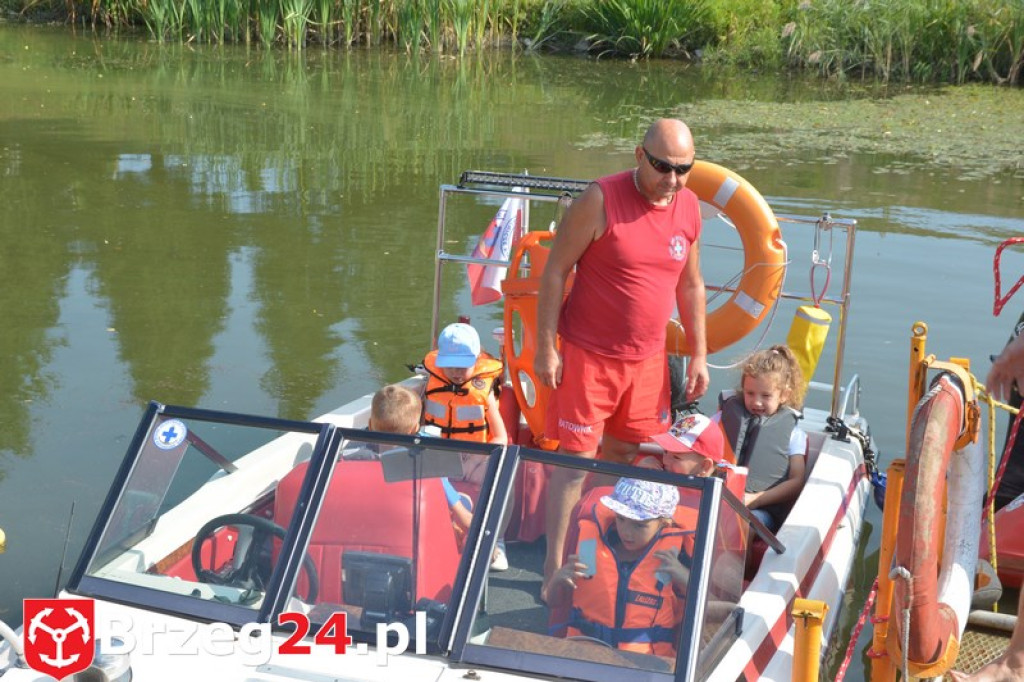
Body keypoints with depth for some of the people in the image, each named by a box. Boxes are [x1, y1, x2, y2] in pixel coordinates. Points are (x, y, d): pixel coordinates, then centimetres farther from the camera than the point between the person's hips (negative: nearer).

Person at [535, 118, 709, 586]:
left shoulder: (690, 208, 3)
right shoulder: (601, 201, -15)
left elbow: (690, 284, 14)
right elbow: (555, 272, -11)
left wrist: (699, 354, 12)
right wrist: (545, 349, -13)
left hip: (648, 359, 5)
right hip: (587, 355, -5)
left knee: (627, 458, 12)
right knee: (576, 460, -3)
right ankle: (553, 566, 6)